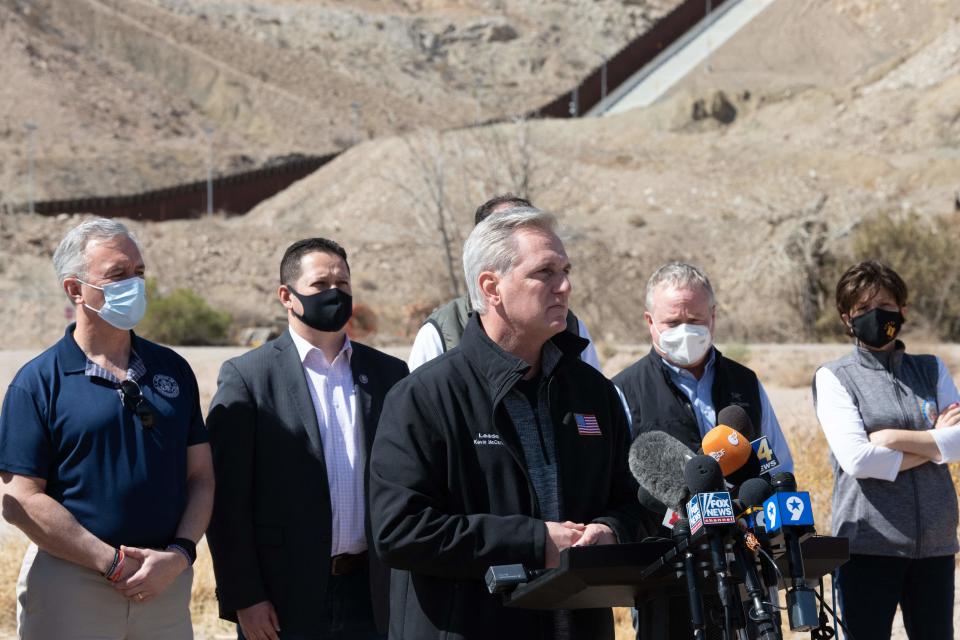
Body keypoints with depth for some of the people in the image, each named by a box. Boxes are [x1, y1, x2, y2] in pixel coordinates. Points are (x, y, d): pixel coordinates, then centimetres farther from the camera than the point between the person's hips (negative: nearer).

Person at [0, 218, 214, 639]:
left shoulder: (173, 371, 9)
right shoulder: (37, 382, -3)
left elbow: (200, 477, 8)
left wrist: (179, 555, -9)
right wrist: (114, 564, -13)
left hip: (167, 585, 3)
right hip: (67, 590, -3)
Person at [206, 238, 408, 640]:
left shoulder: (388, 374, 9)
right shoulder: (246, 377, -2)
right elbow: (227, 498, -6)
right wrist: (243, 597, -10)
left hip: (372, 598, 3)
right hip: (285, 604, -3)